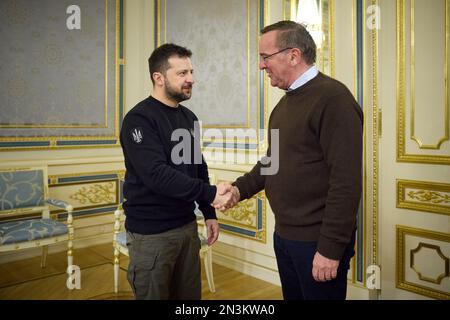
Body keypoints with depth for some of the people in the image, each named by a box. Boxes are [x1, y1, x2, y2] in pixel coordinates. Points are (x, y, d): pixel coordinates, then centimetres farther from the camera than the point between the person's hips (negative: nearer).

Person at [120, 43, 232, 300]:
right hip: (151, 233, -7)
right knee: (154, 295, 8)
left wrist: (209, 213, 10)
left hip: (187, 226, 7)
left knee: (190, 295, 17)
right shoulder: (140, 119, -14)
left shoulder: (189, 117, 9)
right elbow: (157, 175, -25)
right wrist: (211, 193, -25)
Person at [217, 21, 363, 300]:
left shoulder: (333, 98, -16)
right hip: (284, 235, 8)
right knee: (292, 295, 21)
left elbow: (346, 180, -21)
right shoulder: (286, 102, 12)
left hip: (317, 240, -8)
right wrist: (241, 188, 3)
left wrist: (331, 248, -20)